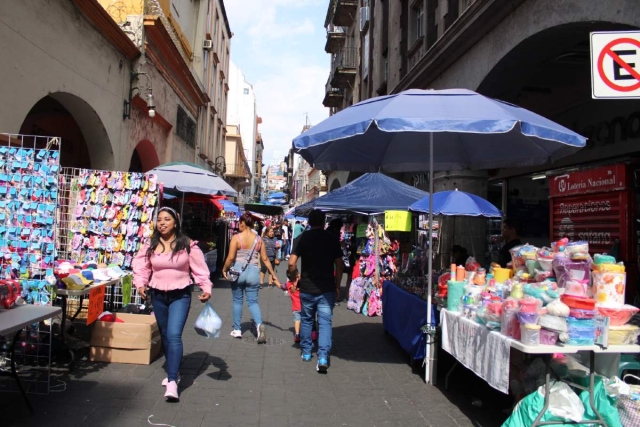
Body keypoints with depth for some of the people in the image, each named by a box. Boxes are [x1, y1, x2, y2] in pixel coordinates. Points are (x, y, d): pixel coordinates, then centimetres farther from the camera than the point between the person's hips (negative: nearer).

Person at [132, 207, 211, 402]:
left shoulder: (187, 245, -7)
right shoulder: (150, 245, 2)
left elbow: (199, 268, -6)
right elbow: (141, 266, 8)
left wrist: (206, 288, -16)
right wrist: (140, 284, -8)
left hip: (180, 295, -4)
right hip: (158, 295, 4)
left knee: (174, 335, -16)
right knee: (165, 336, 15)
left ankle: (172, 382, -16)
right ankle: (173, 372, 32)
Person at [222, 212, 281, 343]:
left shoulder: (236, 238, -9)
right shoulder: (258, 239, 2)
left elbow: (230, 258, -14)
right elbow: (265, 259, 5)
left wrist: (224, 269, 3)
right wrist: (274, 276, 12)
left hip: (238, 272, -2)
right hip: (253, 272, 2)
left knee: (237, 301, 14)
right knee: (253, 301, 9)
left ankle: (237, 330, 23)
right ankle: (259, 324, -17)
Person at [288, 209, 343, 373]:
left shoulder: (304, 237, -3)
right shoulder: (332, 238, 0)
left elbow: (292, 263, -10)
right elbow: (339, 265, 1)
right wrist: (337, 285, 11)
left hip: (307, 288, 1)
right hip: (327, 289, 0)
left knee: (306, 320, 17)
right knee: (325, 322, 1)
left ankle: (306, 353, 29)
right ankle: (323, 358, -11)